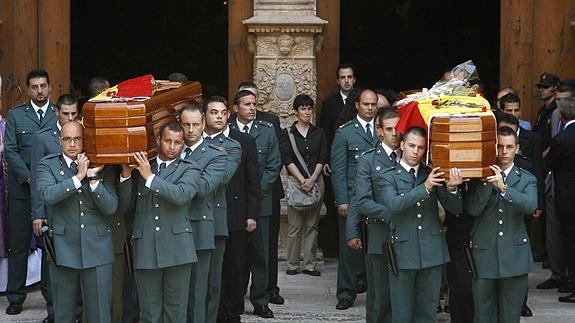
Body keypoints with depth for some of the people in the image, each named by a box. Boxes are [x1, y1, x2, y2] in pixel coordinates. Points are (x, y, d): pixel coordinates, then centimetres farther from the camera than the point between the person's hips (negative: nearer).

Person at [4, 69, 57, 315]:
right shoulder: (16, 115, 7)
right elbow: (10, 150, 2)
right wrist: (29, 178, -9)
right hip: (22, 187, 0)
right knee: (19, 244, 3)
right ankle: (15, 297, 9)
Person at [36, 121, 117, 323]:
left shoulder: (102, 168, 6)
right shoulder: (48, 165, 4)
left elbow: (110, 208, -3)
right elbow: (47, 195, -15)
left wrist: (93, 179, -14)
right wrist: (79, 177, -16)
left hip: (97, 252, 1)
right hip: (63, 251, 0)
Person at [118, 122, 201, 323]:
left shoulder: (189, 170, 7)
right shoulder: (140, 168, 16)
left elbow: (181, 195, -14)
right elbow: (125, 206, 12)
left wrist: (150, 177, -12)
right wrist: (126, 175, 0)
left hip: (176, 249, -2)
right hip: (145, 250, 2)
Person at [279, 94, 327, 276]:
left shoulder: (319, 133, 11)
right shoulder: (287, 133, 4)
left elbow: (322, 159, 5)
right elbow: (287, 159, -4)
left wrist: (312, 179, -9)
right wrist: (302, 180, -13)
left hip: (316, 182, 2)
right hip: (295, 181, -2)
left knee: (312, 225, 2)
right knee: (295, 226, -4)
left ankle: (309, 264, 5)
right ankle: (292, 264, 3)